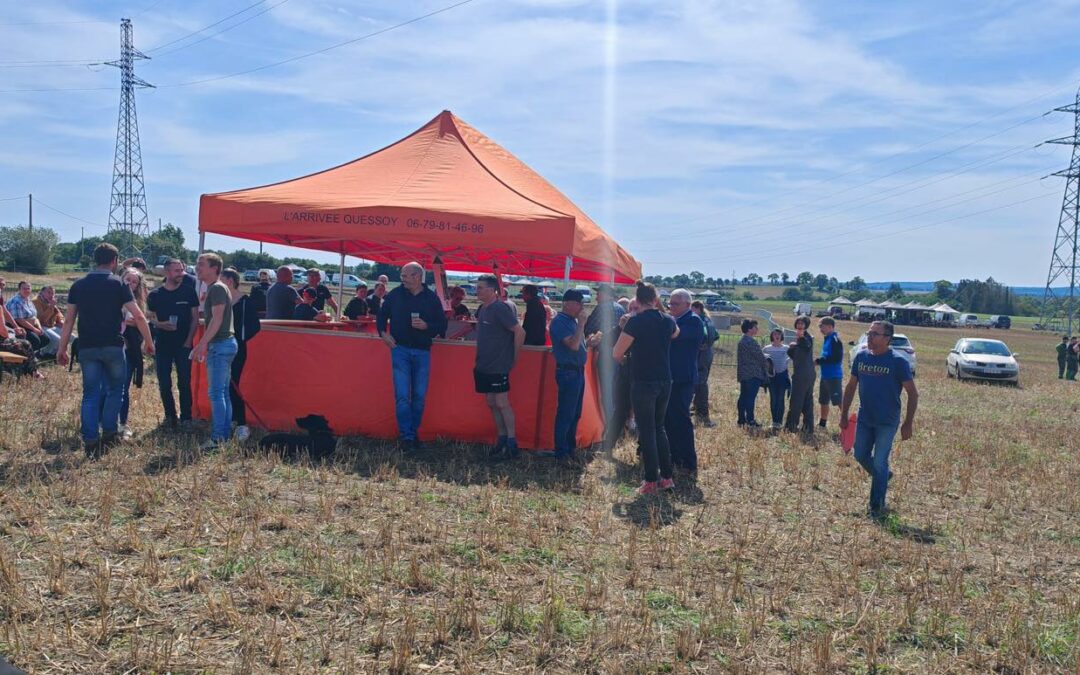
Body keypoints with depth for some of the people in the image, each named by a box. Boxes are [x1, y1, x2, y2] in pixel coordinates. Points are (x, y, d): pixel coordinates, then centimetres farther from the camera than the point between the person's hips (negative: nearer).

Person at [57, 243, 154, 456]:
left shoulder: (79, 285, 7)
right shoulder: (119, 284, -2)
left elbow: (69, 320, 6)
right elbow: (138, 316, -7)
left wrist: (62, 348, 12)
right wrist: (148, 341, 3)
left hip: (87, 347, 3)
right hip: (113, 346, -3)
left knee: (90, 394, 6)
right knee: (115, 390, 13)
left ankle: (91, 441, 2)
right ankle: (108, 434, 9)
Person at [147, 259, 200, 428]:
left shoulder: (188, 291, 1)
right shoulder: (155, 295, 3)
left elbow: (195, 318, 2)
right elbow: (150, 318, 6)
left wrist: (189, 341, -5)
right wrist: (159, 324, -16)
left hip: (183, 344, -1)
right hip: (162, 344, 1)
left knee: (184, 383, -1)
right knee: (164, 384, 4)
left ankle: (186, 418, 9)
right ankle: (170, 416, 19)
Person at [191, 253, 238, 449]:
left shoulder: (217, 288, -12)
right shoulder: (214, 288, 19)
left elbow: (217, 319, -21)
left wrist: (201, 344, -23)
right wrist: (206, 345, 21)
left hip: (220, 345, -10)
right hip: (224, 344, 10)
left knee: (216, 393, -10)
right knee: (223, 393, 12)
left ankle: (217, 439, -9)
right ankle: (225, 436, 16)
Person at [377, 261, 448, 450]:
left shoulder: (432, 298, 1)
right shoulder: (395, 294, 2)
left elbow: (442, 325, 4)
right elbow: (382, 315, 15)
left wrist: (426, 326, -14)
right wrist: (383, 333, 0)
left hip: (422, 352, 1)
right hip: (400, 350, -1)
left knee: (419, 396, 6)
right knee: (402, 395, -6)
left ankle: (413, 433, 21)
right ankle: (406, 436, -1)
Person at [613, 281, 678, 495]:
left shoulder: (635, 322, -12)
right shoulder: (668, 321, 4)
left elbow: (616, 353, -8)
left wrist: (626, 361, 12)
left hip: (642, 382, -5)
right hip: (664, 381, 5)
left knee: (646, 431, 3)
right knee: (659, 427, 18)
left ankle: (651, 481, 6)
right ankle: (667, 476, 18)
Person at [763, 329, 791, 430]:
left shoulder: (786, 348, 0)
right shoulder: (766, 349, 0)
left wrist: (785, 363, 4)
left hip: (783, 375, 0)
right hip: (772, 375, 0)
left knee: (780, 399, -1)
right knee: (773, 399, 1)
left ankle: (779, 421, 5)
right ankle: (774, 421, 8)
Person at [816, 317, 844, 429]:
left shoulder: (835, 339, -15)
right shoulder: (826, 339, 13)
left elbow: (836, 358, -22)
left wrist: (818, 361, -17)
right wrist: (819, 360, 3)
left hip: (834, 376, -10)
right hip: (825, 376, 10)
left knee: (839, 401, -7)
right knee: (824, 401, 18)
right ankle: (822, 424, 29)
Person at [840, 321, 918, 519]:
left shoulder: (898, 362, -13)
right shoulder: (861, 357, 1)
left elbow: (913, 393, -9)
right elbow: (851, 387, 11)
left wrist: (908, 423, -13)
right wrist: (844, 414, 10)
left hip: (887, 422, -5)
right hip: (864, 419, 5)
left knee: (879, 463, -1)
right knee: (861, 456, 12)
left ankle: (877, 506, 12)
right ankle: (882, 478, 41)